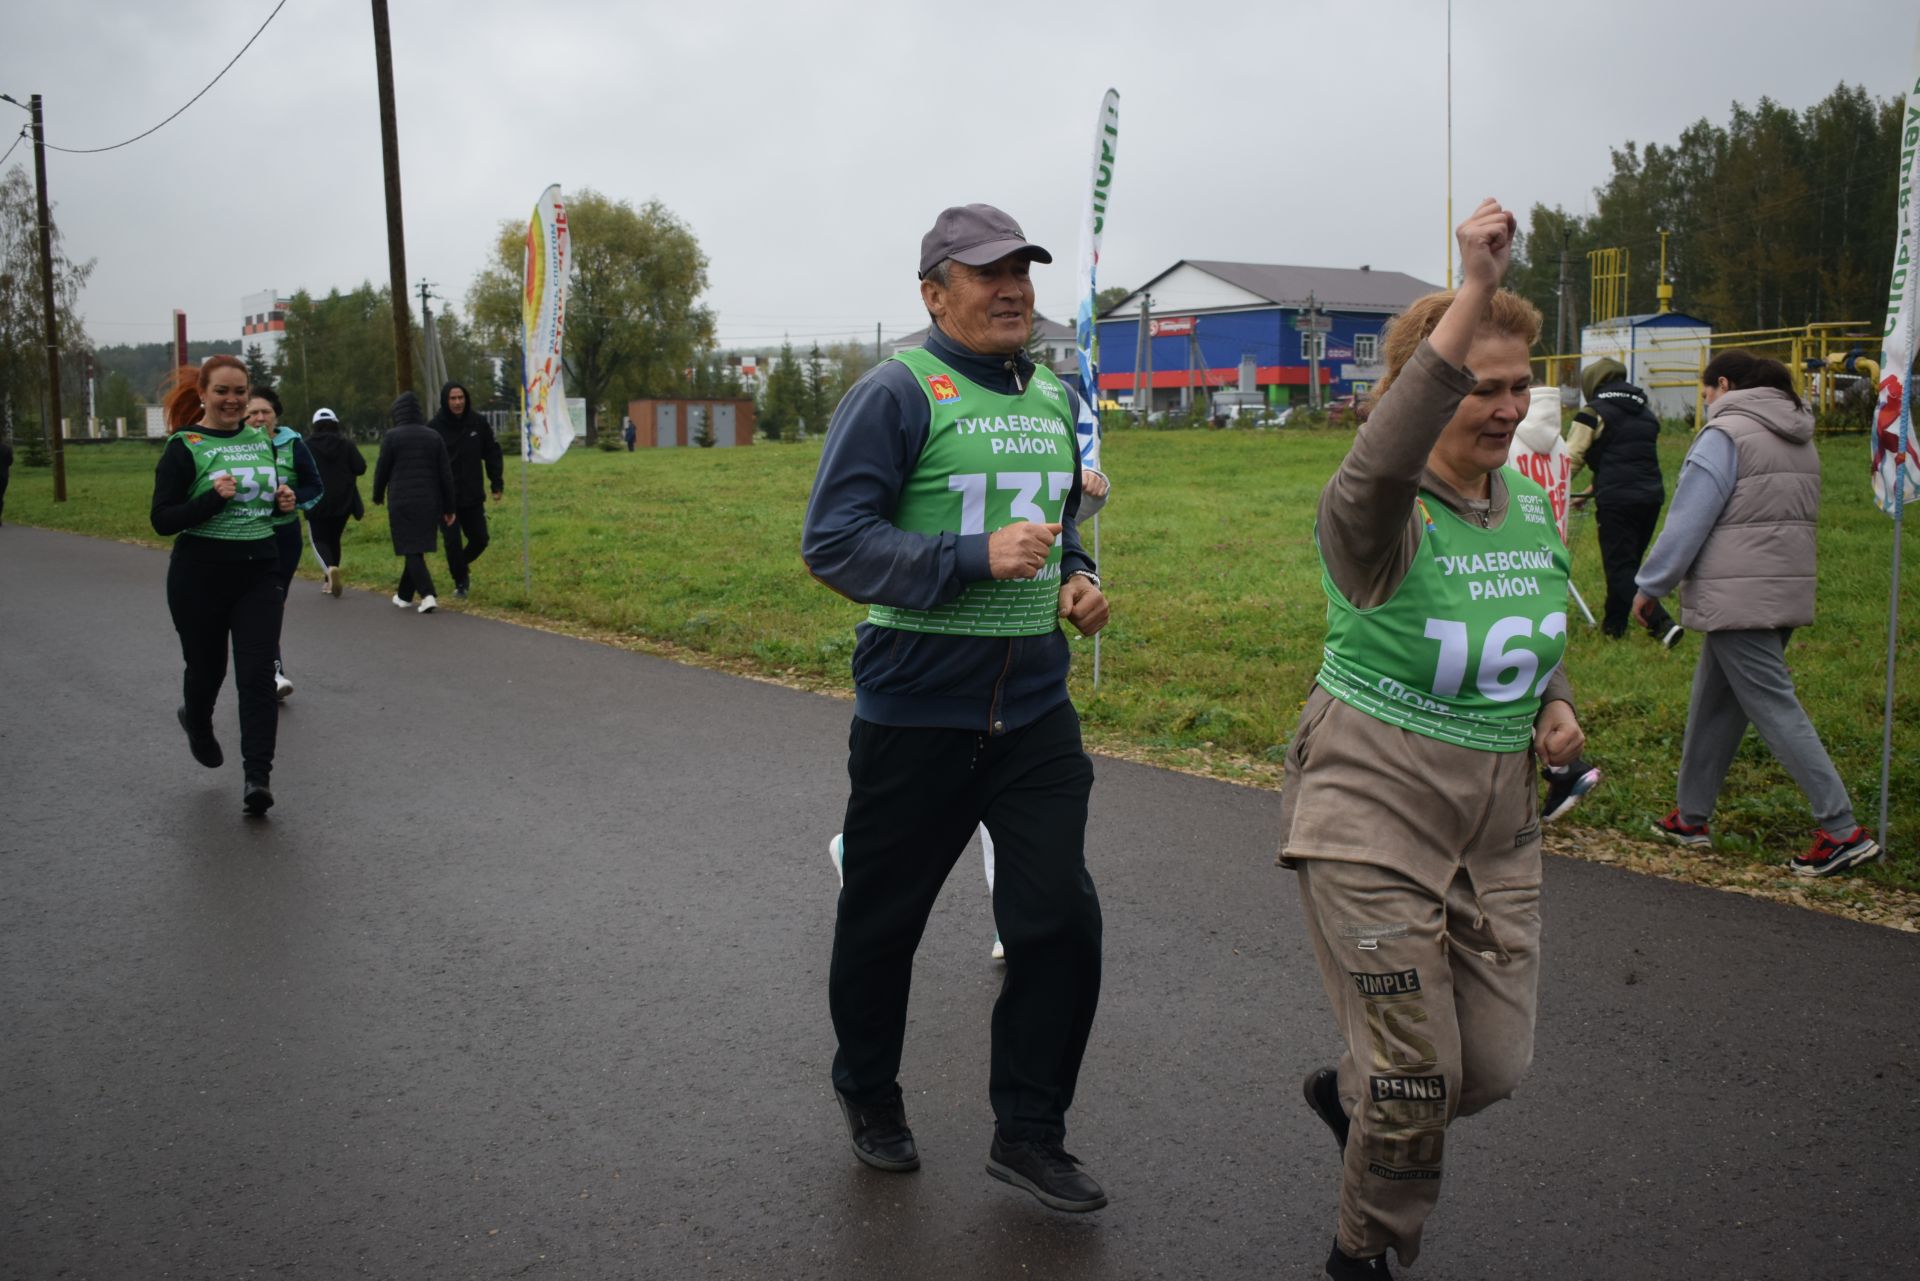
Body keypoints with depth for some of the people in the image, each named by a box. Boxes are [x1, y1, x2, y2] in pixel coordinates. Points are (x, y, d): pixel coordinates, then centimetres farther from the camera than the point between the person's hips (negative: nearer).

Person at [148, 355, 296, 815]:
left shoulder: (263, 441, 8)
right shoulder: (184, 448, -7)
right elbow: (161, 520, -11)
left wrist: (285, 500, 1)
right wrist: (212, 499, -25)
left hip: (259, 573, 3)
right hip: (201, 575, -3)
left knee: (258, 674, -7)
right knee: (206, 667, 13)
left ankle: (257, 777, -8)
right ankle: (197, 723, 48)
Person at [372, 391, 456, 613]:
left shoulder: (392, 436, -5)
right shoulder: (434, 436, 6)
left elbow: (382, 470, -1)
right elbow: (446, 474, 5)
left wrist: (378, 496, 18)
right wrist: (448, 508, 10)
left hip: (402, 503, -4)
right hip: (429, 503, 4)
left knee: (411, 550, -4)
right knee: (417, 549, 16)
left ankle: (428, 595, -19)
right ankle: (404, 594, 28)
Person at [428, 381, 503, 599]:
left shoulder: (478, 424, 0)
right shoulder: (434, 427, -8)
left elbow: (492, 453, 8)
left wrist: (496, 484, 4)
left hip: (473, 497, 3)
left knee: (479, 539, 8)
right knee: (453, 541, -3)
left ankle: (460, 566, 36)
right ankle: (460, 582, 16)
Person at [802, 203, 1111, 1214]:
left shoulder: (1055, 398, 12)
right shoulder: (896, 393, -9)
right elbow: (833, 542, -17)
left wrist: (1078, 580, 7)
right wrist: (977, 558, -25)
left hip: (1034, 705, 5)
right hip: (915, 705, -5)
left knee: (1060, 919, 0)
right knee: (883, 918, 11)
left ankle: (1028, 1132, 19)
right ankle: (868, 1094, 36)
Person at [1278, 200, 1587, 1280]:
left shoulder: (1533, 509, 7)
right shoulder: (1378, 517, -16)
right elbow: (1382, 466, -42)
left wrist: (1556, 708, 0)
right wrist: (1474, 293, -44)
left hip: (1499, 822, 7)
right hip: (1374, 818, -7)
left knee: (1499, 1062, 12)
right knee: (1418, 1077, 0)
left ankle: (1347, 1092, 43)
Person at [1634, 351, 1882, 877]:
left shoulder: (1725, 434, -11)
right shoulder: (1799, 438, 16)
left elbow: (1688, 523, -14)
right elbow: (1797, 518, 19)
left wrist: (1650, 586, -5)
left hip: (1738, 598, -9)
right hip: (1788, 592, 9)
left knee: (1775, 708, -7)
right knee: (1713, 707, 16)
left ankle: (1843, 832, -9)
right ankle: (1690, 816, 25)